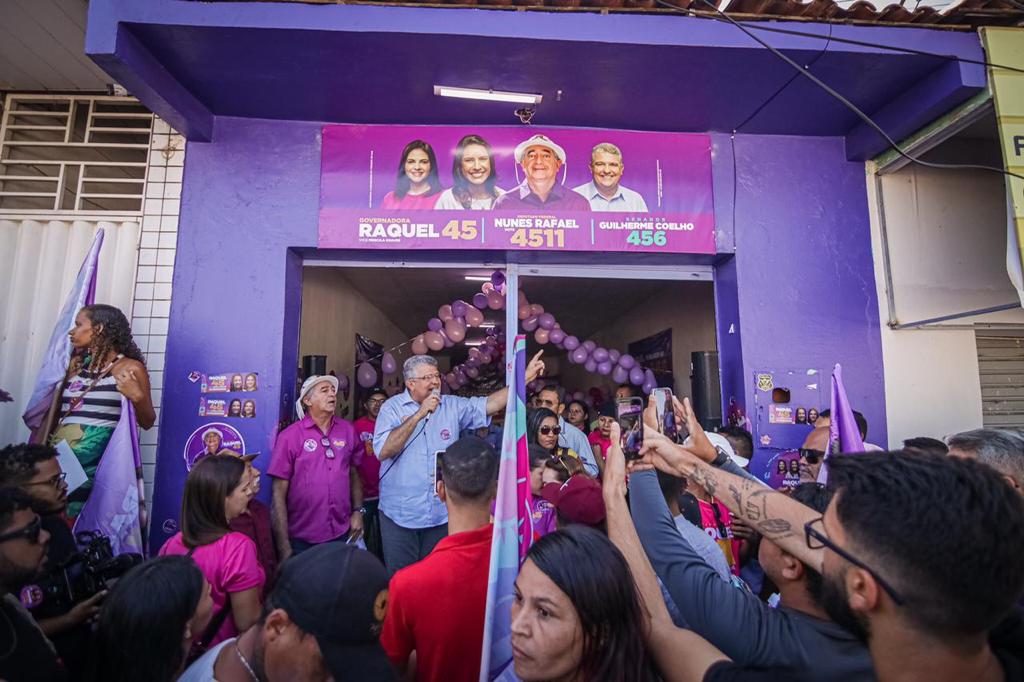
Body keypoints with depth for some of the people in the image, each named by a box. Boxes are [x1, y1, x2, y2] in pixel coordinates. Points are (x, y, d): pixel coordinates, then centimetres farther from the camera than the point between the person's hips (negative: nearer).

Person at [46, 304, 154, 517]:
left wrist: (137, 397, -19)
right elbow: (56, 411, 17)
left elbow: (147, 422, -3)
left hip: (97, 463, -5)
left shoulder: (130, 368, -5)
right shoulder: (76, 363, 12)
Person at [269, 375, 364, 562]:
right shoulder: (290, 436, -9)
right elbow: (279, 494, -8)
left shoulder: (348, 430, 1)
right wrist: (284, 546, -8)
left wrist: (358, 510, 5)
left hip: (342, 534, 3)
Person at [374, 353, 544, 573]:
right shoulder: (392, 407, -7)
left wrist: (526, 377, -14)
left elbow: (490, 404, -7)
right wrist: (419, 414, -21)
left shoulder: (453, 406, 1)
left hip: (441, 514, 3)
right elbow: (383, 452, -18)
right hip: (399, 514, -2)